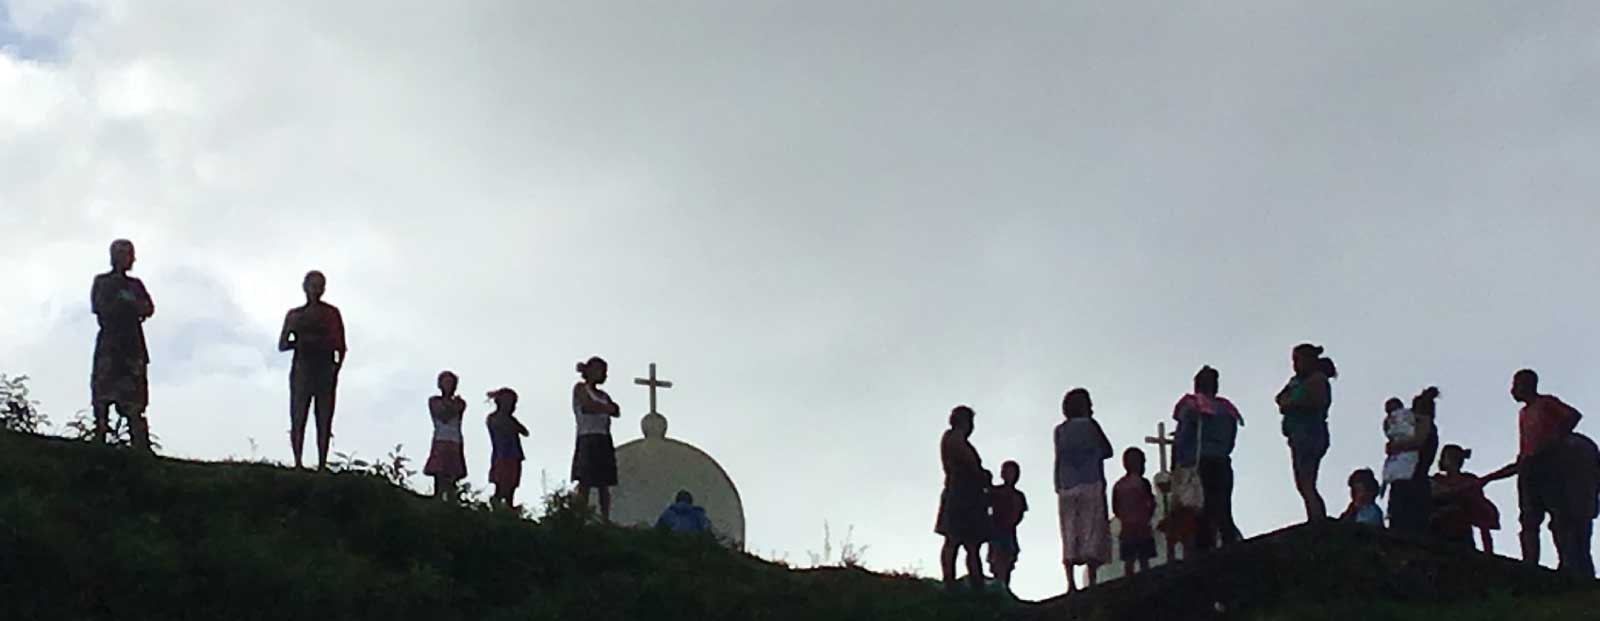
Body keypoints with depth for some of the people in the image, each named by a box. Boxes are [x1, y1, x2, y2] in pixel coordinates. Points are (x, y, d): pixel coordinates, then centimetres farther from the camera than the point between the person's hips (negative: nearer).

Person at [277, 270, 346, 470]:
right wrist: (303, 341, -5)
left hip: (326, 371, -1)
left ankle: (322, 465, -8)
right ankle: (298, 463, -11)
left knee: (324, 421, -6)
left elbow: (341, 347, 3)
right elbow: (282, 345, 11)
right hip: (302, 369, 1)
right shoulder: (295, 315, 14)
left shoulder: (331, 313, 9)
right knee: (298, 420, -8)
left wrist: (336, 370, -9)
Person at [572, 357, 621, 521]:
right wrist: (606, 408, 3)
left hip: (604, 440, 6)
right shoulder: (580, 388, 5)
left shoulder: (603, 395, 21)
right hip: (588, 438, -6)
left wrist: (598, 408, -6)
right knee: (585, 483, -11)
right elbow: (589, 406, -11)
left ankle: (605, 519, 3)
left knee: (604, 485, 3)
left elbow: (616, 412, 7)